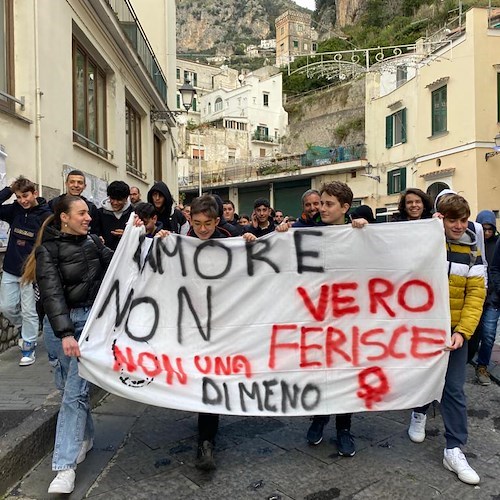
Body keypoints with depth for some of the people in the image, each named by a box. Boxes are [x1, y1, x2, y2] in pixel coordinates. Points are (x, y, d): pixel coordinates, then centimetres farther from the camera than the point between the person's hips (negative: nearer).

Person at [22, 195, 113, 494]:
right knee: (68, 386, 11)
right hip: (60, 323, -1)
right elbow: (52, 293, -17)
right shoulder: (48, 250, -6)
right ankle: (85, 438, 34)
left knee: (75, 390, -5)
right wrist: (65, 333, -27)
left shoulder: (93, 242, 6)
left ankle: (66, 465, 0)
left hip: (91, 320, 1)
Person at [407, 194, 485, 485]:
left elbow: (476, 294, -4)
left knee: (454, 389, 2)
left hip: (455, 329, 1)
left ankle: (454, 450, 10)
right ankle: (419, 413, 43)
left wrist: (462, 331, -14)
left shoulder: (472, 250, 0)